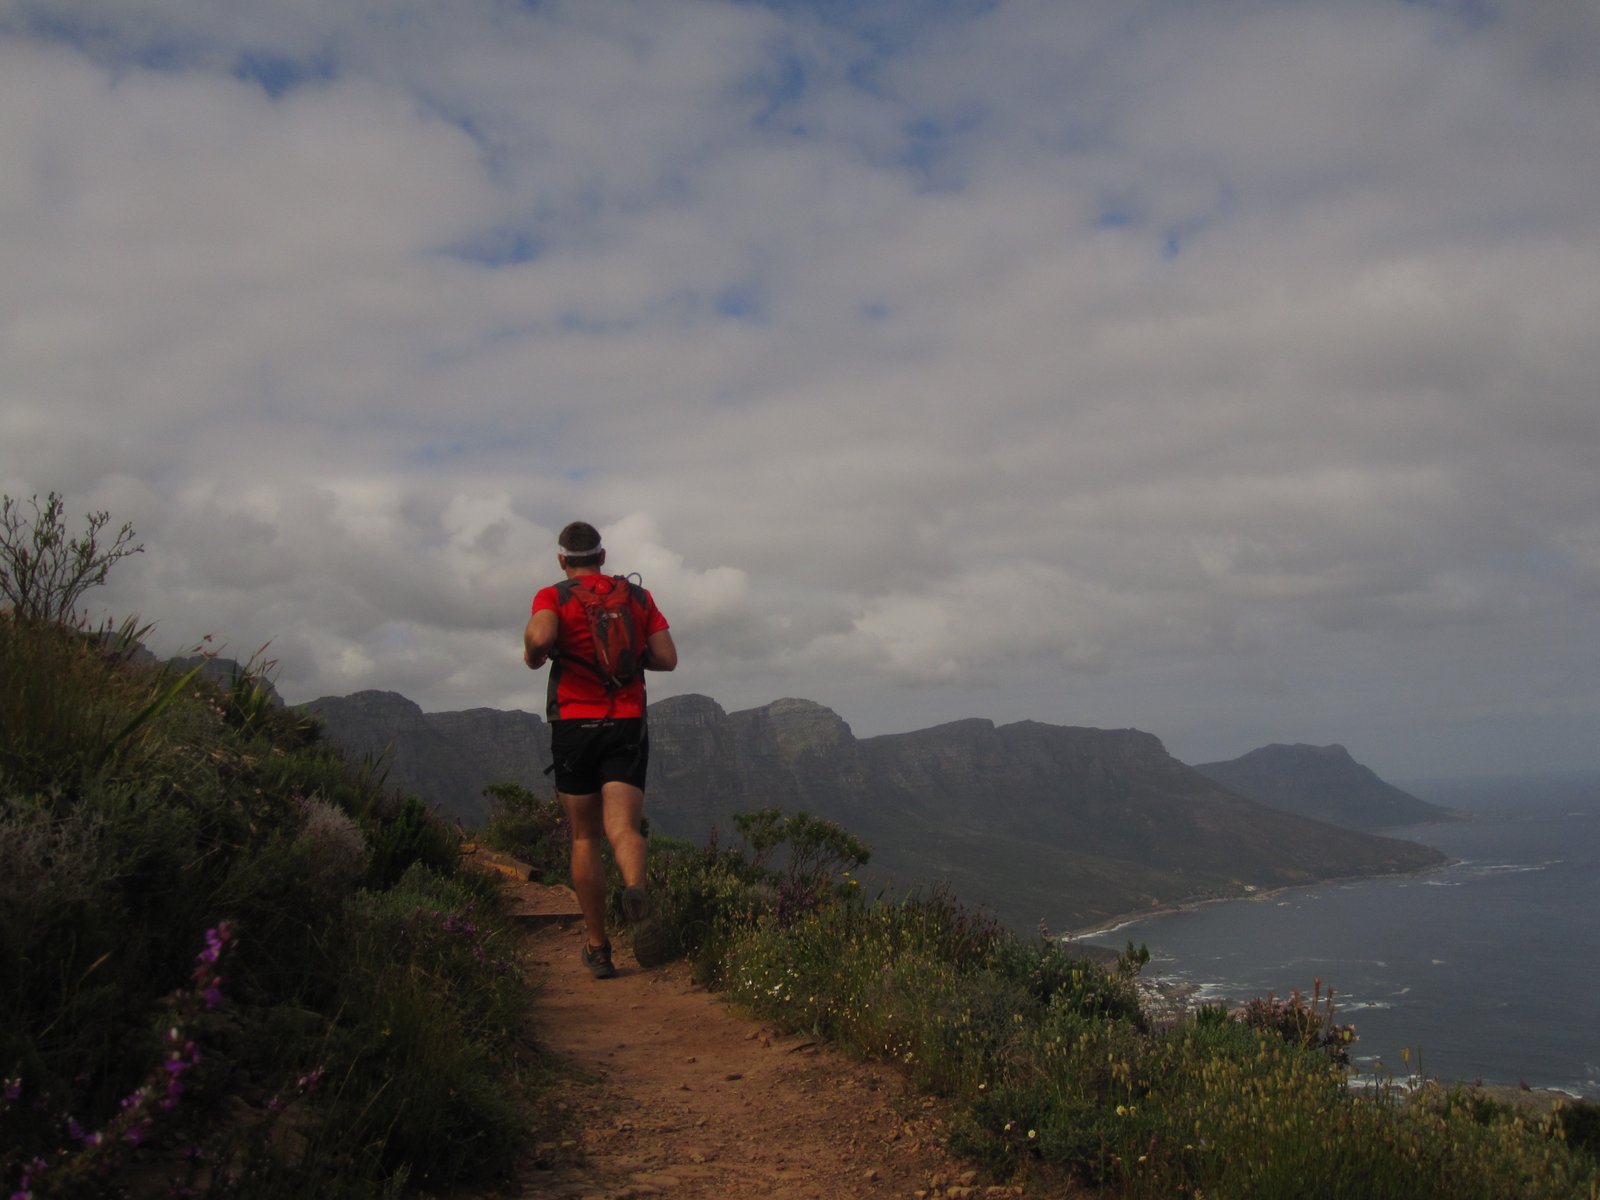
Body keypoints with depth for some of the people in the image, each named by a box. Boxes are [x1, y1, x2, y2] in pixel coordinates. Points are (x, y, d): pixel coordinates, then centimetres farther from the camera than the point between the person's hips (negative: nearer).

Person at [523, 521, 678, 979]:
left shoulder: (553, 597, 0)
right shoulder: (638, 596, 10)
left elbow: (540, 637, -21)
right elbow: (667, 658, 4)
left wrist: (531, 656, 1)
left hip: (575, 727, -1)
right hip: (628, 726, 1)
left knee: (585, 838, 10)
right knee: (622, 828, -8)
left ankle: (598, 947, 11)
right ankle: (636, 891, -42)